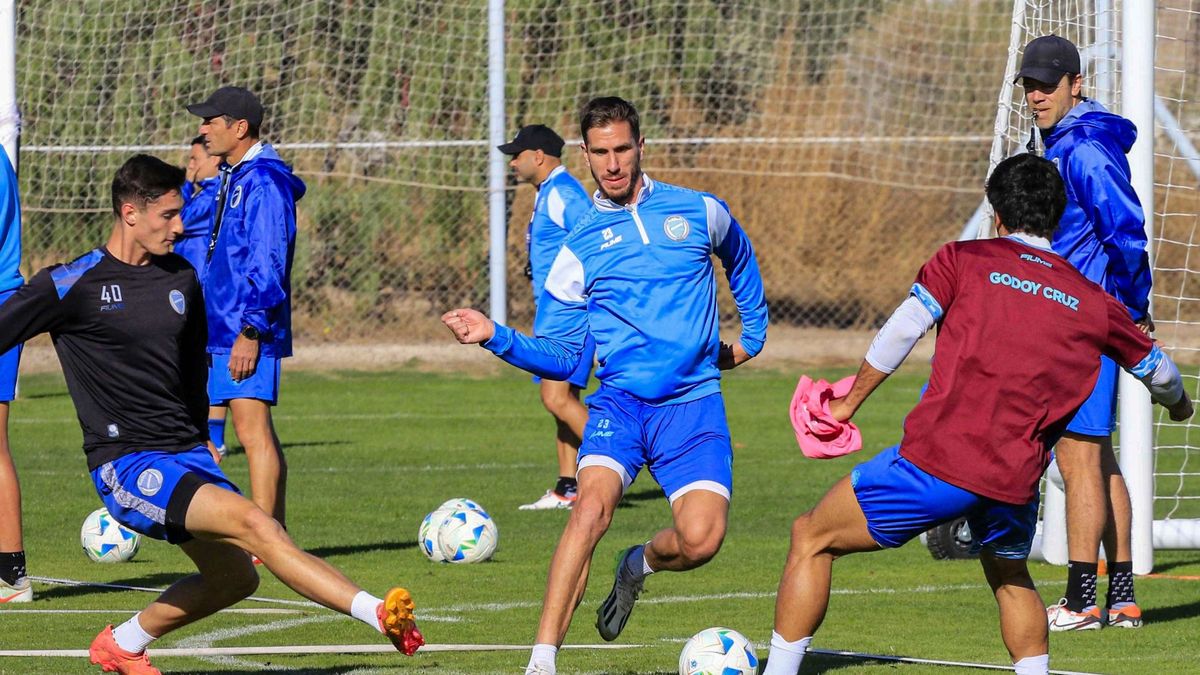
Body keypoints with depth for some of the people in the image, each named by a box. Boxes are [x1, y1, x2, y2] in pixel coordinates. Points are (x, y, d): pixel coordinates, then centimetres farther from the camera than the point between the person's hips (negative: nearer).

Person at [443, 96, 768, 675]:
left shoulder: (700, 213, 7)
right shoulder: (578, 250, 6)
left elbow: (739, 258, 31)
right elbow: (559, 356, 7)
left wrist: (753, 334, 30)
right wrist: (496, 337, -9)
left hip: (692, 403, 0)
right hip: (619, 401, 0)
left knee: (700, 539, -19)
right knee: (591, 508, -27)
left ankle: (640, 565, 19)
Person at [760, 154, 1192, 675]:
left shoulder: (964, 260, 6)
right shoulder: (1093, 303, 15)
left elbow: (900, 333, -3)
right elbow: (1154, 368, 30)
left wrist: (848, 403, 9)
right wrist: (1177, 401, 53)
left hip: (935, 461, -4)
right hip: (1015, 484, 4)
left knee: (811, 540, 12)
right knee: (1010, 577, 34)